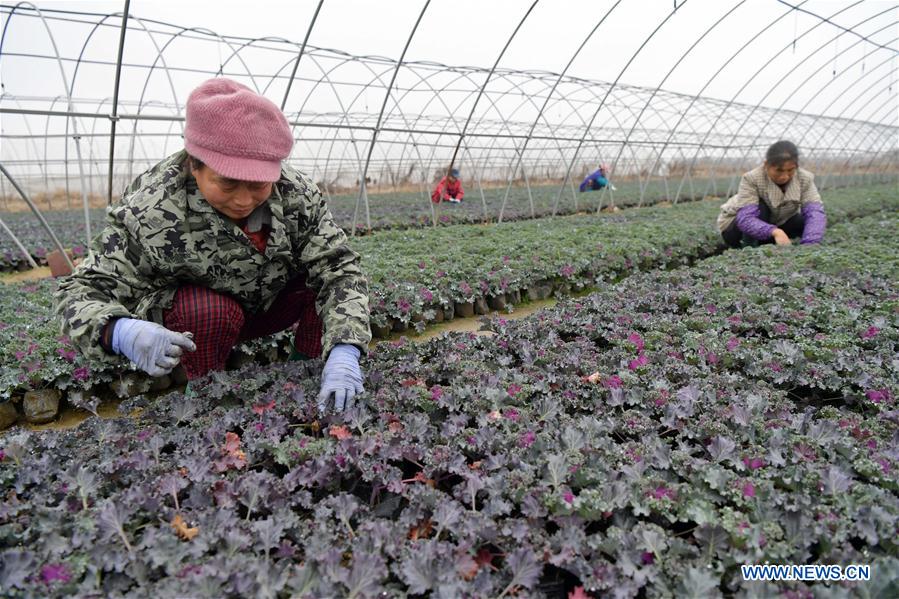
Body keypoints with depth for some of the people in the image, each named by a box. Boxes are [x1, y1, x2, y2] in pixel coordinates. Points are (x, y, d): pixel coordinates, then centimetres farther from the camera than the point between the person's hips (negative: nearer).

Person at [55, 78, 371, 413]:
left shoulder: (297, 194, -24)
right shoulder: (149, 213, -32)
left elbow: (340, 269, -27)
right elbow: (83, 290, -29)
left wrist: (344, 350, -44)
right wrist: (121, 332, -54)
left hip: (269, 305, 3)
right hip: (186, 316, -2)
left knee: (326, 270, -20)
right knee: (209, 313, -36)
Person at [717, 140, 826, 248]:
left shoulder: (805, 179, -20)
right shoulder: (751, 179, -31)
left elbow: (815, 212, -32)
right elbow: (745, 219, -41)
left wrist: (809, 245, -49)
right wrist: (775, 232, -58)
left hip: (778, 224, 5)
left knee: (807, 222, -20)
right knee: (761, 206, -32)